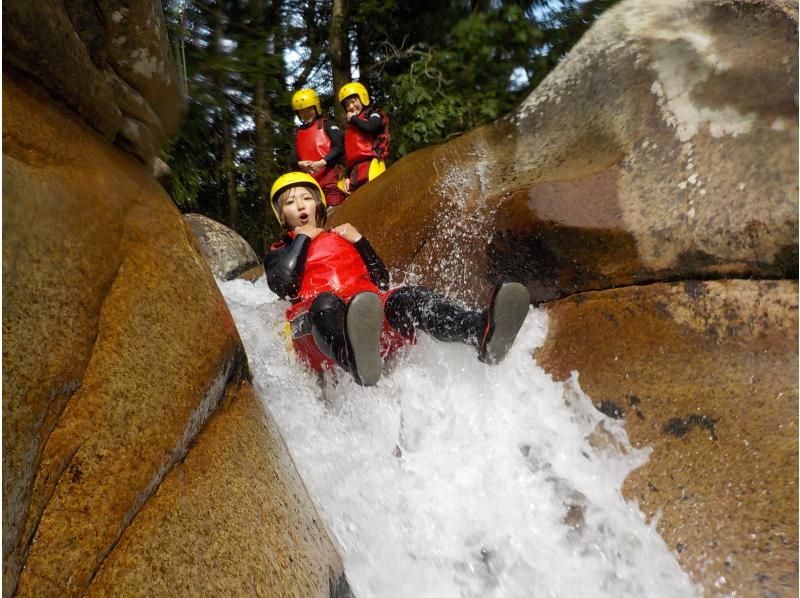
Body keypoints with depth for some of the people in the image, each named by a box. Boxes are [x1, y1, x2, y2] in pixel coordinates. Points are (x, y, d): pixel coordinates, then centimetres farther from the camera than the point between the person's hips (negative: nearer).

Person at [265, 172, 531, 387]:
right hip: (316, 319, -2)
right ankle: (356, 360, -73)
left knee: (410, 297, -28)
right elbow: (281, 285, 1)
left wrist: (359, 240, 13)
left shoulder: (342, 238, 33)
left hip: (369, 308, 3)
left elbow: (382, 282, 22)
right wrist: (302, 238, 11)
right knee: (326, 302, -38)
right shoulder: (279, 253, 27)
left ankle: (482, 331, -58)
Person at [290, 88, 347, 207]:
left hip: (330, 175, -5)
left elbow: (339, 147, -6)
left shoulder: (327, 125, 7)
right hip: (309, 180, 5)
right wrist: (300, 164, -6)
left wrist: (322, 162, -16)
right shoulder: (299, 133, 23)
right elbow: (294, 158, 19)